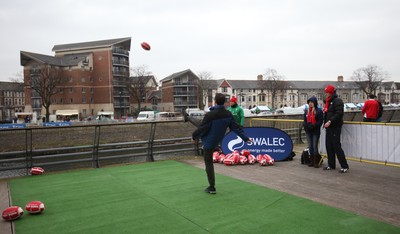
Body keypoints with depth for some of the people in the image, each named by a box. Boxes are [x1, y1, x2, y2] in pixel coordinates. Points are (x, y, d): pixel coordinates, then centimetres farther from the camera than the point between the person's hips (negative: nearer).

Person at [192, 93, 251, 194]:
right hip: (217, 140, 7)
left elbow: (202, 128, -20)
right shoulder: (228, 114, -11)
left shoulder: (210, 115, -30)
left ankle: (212, 188, 11)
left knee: (209, 164, 3)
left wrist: (194, 136, -2)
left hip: (209, 142, -7)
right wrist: (245, 138, 4)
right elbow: (236, 127, -5)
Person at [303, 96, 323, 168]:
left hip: (316, 131, -5)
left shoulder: (319, 111, -5)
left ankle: (316, 162, 0)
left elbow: (320, 121, -11)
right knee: (310, 146, 9)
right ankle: (312, 161, 16)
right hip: (308, 131, 5)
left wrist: (313, 126, -22)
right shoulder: (306, 111, 12)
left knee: (315, 146, -6)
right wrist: (306, 125, -7)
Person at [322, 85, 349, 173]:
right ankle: (331, 165, 19)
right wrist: (325, 122, 13)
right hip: (329, 127, 9)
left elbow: (339, 114, -20)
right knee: (329, 146, 10)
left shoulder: (337, 101, -10)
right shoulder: (328, 102, 19)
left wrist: (330, 121, -25)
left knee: (336, 147, -10)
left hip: (335, 127, -9)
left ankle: (345, 166, -4)